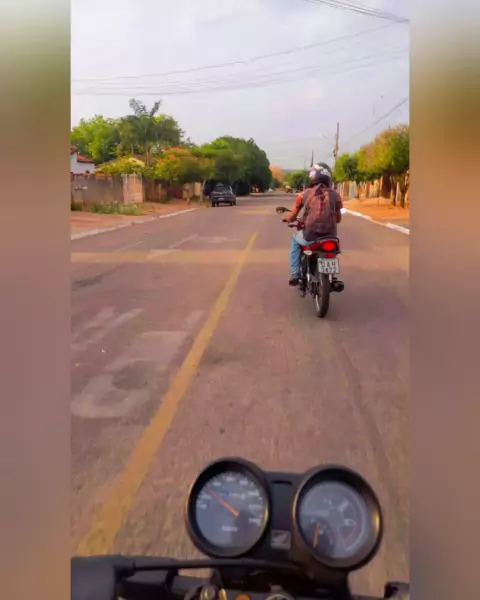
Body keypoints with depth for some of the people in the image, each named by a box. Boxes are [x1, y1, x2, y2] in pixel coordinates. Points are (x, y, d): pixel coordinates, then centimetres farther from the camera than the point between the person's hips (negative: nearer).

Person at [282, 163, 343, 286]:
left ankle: (295, 275, 23)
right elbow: (338, 219, 15)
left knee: (295, 239, 33)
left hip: (310, 236, -2)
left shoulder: (304, 194, 2)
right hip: (330, 237, 2)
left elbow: (292, 217, 8)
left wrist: (287, 219, 33)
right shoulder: (335, 195, 5)